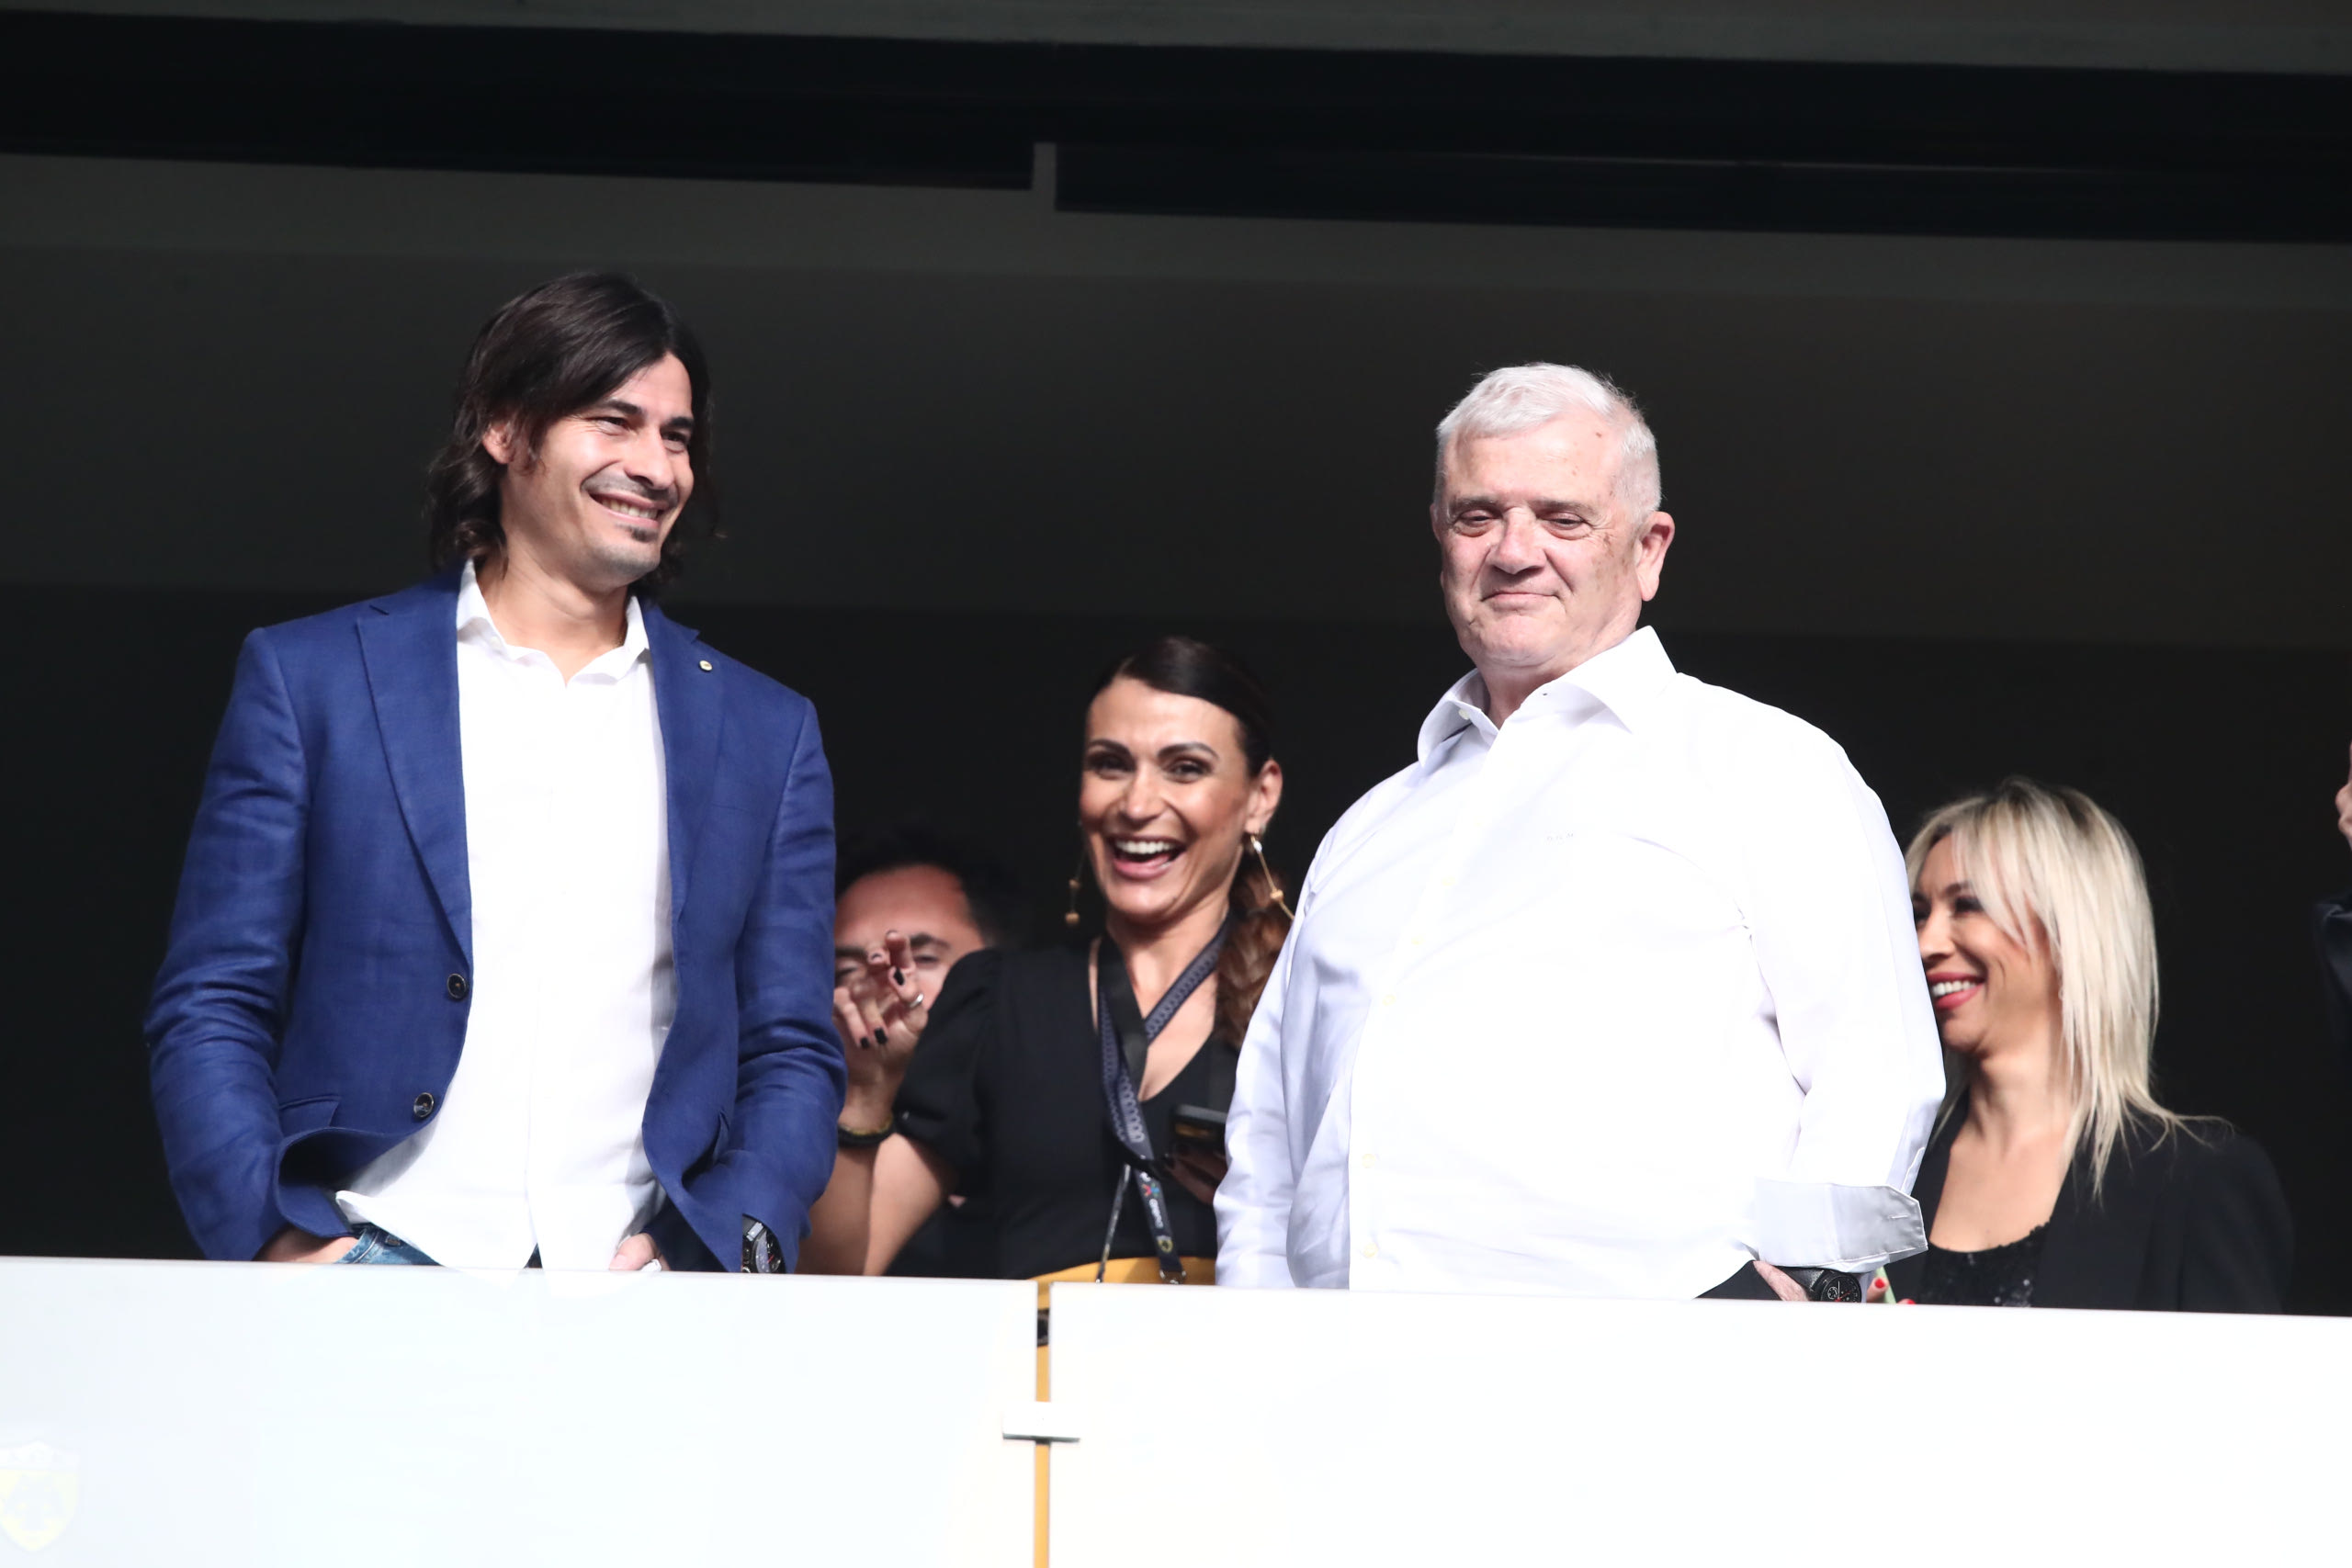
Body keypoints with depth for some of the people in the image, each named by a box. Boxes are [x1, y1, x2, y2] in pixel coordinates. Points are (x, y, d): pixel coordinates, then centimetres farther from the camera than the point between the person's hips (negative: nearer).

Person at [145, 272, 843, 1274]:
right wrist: (271, 1238, -8)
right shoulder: (309, 678, 10)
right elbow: (208, 1012, 8)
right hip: (379, 1263, -2)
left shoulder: (764, 736, 16)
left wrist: (710, 1249, -3)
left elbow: (794, 1056, 15)